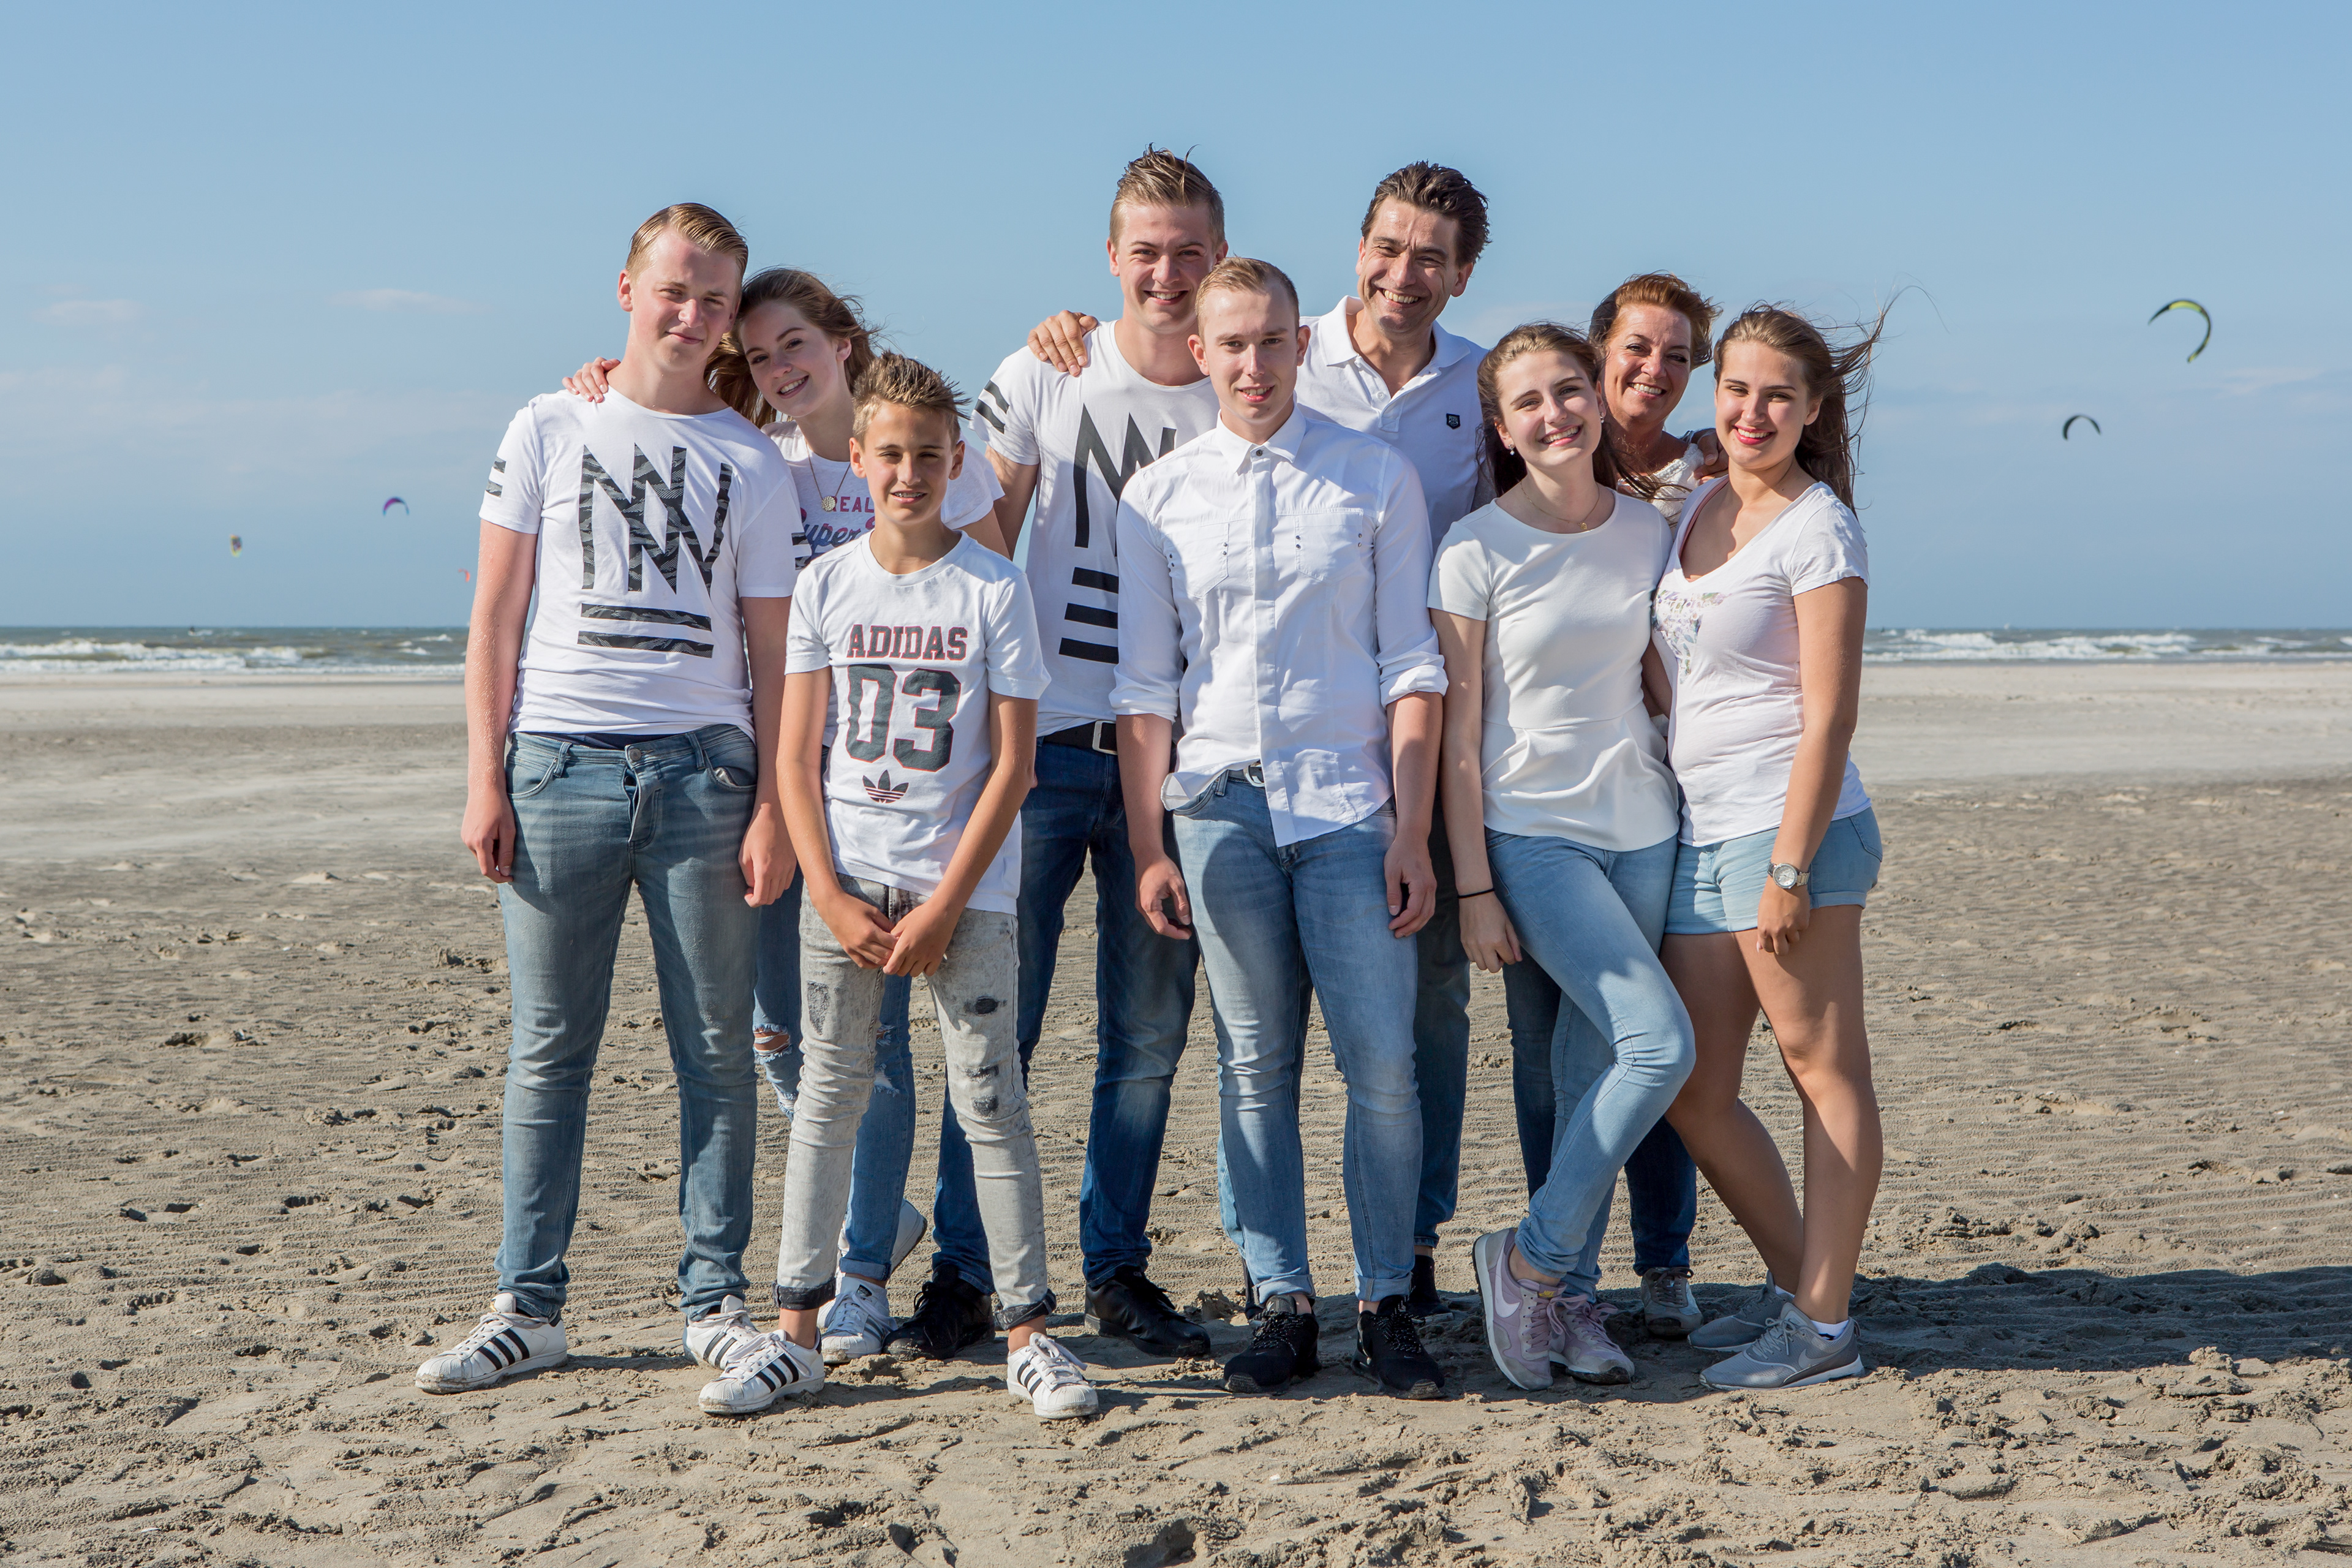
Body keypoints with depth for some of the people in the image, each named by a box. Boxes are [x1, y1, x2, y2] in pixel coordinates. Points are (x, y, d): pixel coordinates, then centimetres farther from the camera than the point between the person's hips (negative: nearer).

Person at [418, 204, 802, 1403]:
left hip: (705, 768, 1)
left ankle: (715, 1301, 11)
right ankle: (528, 1306, 9)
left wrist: (774, 808, -1)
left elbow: (771, 654, 8)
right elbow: (495, 619, 7)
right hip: (561, 762, 0)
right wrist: (484, 778, -2)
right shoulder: (549, 431, 9)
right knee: (549, 1046, 2)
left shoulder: (752, 464, 11)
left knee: (717, 1046, 2)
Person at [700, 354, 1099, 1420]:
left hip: (965, 890, -2)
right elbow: (796, 757, 4)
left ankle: (1027, 1332, 5)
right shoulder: (826, 583, 5)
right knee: (828, 1098, 5)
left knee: (992, 1102, -2)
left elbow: (1013, 761, -4)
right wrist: (831, 896, -7)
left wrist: (944, 904, -10)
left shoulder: (994, 588, -1)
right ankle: (796, 1333, 11)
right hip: (845, 888, 2)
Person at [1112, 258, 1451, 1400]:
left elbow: (1411, 667, 3)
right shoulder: (1158, 496, 9)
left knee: (1382, 1063, -5)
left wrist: (1412, 832, -3)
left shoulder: (1377, 478, 5)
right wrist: (1148, 843, 4)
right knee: (1254, 1065, 3)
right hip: (1220, 802, 1)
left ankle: (1386, 1305, 7)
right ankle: (1282, 1306, 11)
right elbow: (1145, 684, 10)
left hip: (1349, 802, -1)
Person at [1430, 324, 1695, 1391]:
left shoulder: (1648, 532, 6)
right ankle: (1531, 1257, -2)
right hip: (1532, 832, -5)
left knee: (1598, 1069, 5)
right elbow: (1457, 734, -6)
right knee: (1659, 1041, -17)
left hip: (1641, 828, 5)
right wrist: (1475, 891, -9)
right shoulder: (1477, 550, -7)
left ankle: (1570, 1294, 17)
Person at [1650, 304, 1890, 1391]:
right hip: (1698, 835, 8)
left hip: (1790, 825, -8)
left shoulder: (1818, 530, -7)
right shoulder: (1700, 506, 16)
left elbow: (1829, 716, -12)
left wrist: (1791, 866, -17)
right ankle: (1795, 1280, 23)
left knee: (1823, 1067, -1)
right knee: (1693, 1091, 8)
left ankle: (1823, 1325, 4)